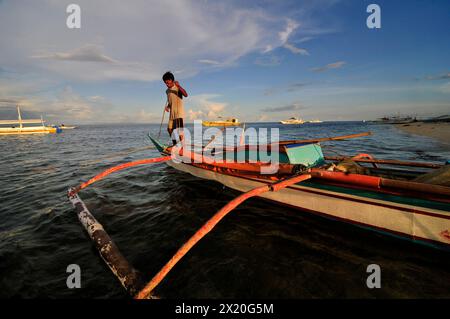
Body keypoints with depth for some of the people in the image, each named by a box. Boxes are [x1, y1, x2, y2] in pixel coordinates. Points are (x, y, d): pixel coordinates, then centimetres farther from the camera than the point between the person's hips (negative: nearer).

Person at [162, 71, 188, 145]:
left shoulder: (177, 88, -8)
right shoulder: (167, 91, 14)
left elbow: (186, 95, -26)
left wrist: (179, 86, -35)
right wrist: (167, 106, 6)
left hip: (179, 112, -8)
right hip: (172, 113, 8)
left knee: (179, 130, -13)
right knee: (169, 129, 10)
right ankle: (174, 144, 23)